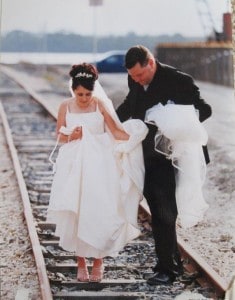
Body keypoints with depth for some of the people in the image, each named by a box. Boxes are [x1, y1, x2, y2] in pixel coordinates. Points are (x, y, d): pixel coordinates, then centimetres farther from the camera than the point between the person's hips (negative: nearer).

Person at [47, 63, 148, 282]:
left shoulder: (100, 105, -2)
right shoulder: (65, 107, 2)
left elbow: (116, 131, -3)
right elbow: (59, 137, 9)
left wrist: (133, 137, -18)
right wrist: (71, 136, -11)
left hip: (98, 166, -1)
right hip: (74, 167, 1)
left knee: (98, 213, -4)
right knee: (75, 214, 1)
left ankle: (98, 262, 10)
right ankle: (81, 262, 13)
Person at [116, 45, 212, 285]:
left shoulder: (179, 80, -16)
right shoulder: (135, 81, 2)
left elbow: (204, 110, -10)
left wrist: (181, 122, -28)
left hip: (167, 157, -6)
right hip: (145, 157, 6)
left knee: (164, 214, -6)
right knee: (158, 213, 13)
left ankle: (167, 269, 3)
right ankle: (173, 262, 25)